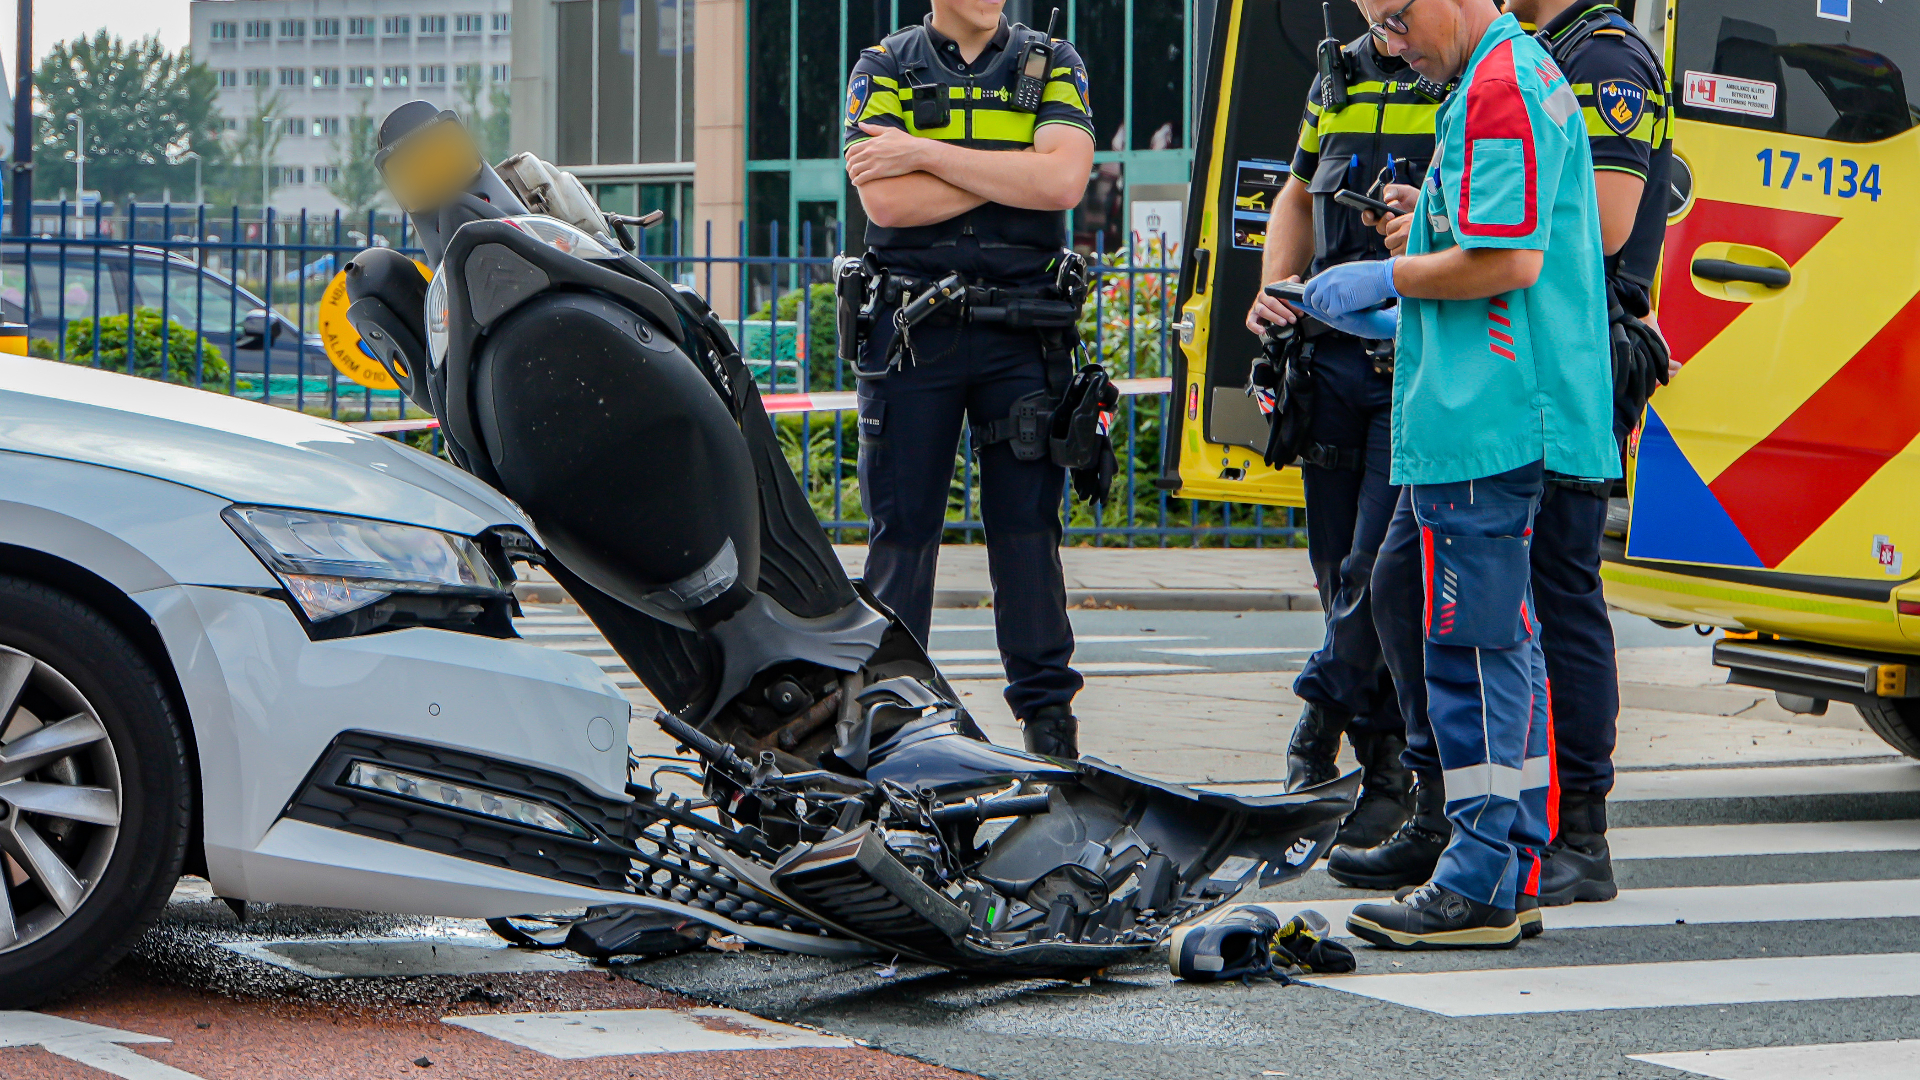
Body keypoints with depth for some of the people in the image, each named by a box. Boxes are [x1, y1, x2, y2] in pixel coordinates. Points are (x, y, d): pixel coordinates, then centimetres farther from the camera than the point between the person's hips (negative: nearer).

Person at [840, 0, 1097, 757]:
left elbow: (1063, 182, -11)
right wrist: (1014, 174, -10)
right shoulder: (883, 69, 6)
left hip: (1022, 334, 1)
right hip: (912, 331, 0)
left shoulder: (1052, 65, 8)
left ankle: (1047, 711, 6)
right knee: (902, 528, 1)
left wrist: (925, 154, -10)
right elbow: (886, 200, -10)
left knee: (1027, 523, 0)